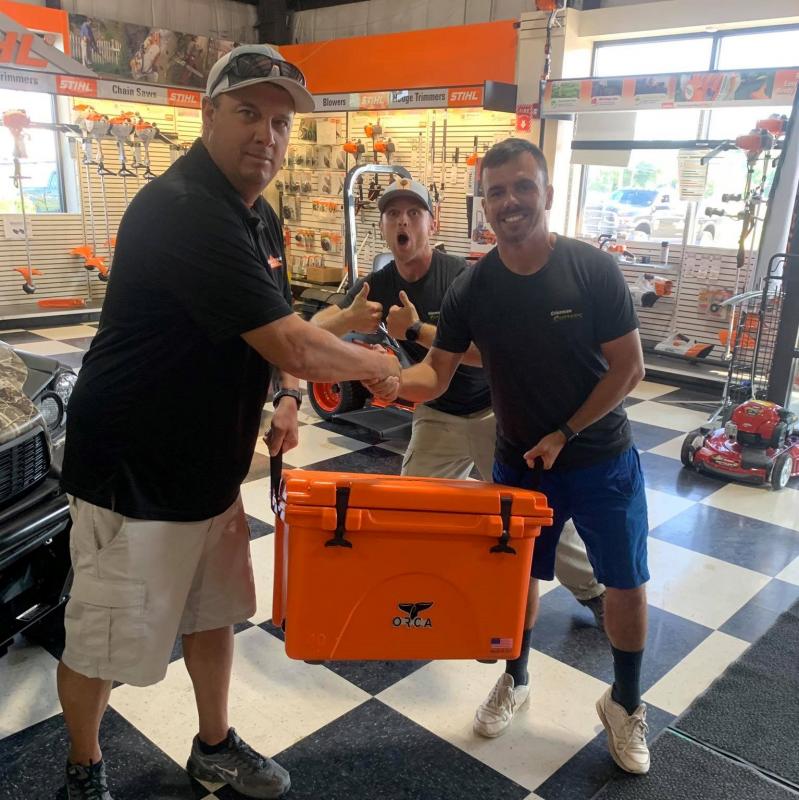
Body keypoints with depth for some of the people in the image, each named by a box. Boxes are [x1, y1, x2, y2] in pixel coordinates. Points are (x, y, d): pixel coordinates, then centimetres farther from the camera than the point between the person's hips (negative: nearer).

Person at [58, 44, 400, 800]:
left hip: (209, 463, 9)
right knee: (102, 639, 10)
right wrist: (380, 364, -12)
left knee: (212, 613, 21)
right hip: (132, 473, -8)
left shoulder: (259, 218, 6)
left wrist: (287, 397, -1)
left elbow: (277, 327, 19)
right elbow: (291, 346, -29)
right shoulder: (181, 210, -25)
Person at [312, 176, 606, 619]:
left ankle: (591, 588, 30)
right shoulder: (378, 285, -7)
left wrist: (416, 330, -36)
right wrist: (346, 318, -35)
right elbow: (316, 327, -12)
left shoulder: (463, 276, -23)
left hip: (492, 411, -4)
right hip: (437, 414, 4)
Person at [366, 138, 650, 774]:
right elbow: (436, 373, -9)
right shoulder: (471, 289, -10)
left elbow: (628, 369, -12)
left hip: (602, 458, -1)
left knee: (626, 583, 8)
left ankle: (626, 702, 33)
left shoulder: (594, 269, -16)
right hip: (520, 462, 2)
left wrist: (562, 435, -14)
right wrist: (396, 383, -32)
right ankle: (516, 680, 41)